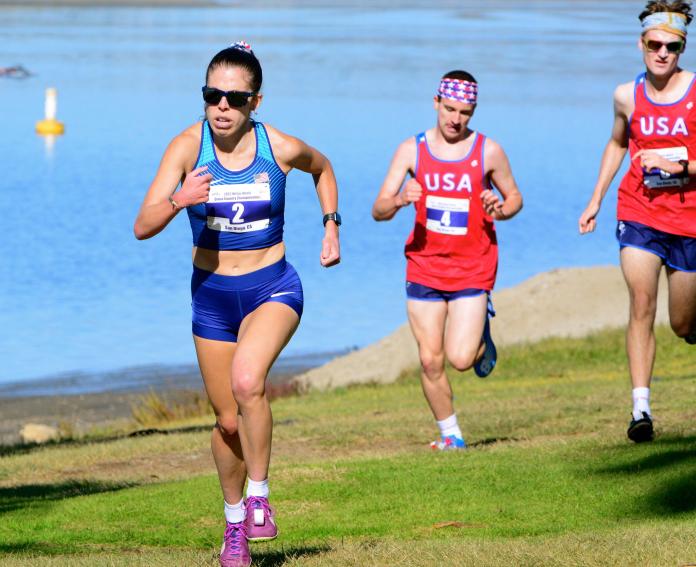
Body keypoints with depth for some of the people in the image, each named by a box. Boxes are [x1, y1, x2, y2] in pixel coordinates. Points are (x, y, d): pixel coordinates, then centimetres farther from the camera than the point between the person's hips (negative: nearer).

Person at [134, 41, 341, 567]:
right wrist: (178, 199, -37)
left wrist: (332, 226, 7)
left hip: (273, 287, -2)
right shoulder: (189, 145, -13)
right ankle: (235, 523, 33)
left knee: (247, 381, -31)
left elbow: (323, 168, 15)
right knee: (228, 421, 11)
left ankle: (258, 497, -14)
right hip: (211, 293, 2)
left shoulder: (281, 148, -12)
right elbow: (143, 227, -19)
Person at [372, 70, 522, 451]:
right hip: (424, 266, 2)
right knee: (430, 360, 0)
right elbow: (378, 210, -3)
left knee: (460, 358, -13)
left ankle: (481, 336, 22)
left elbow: (515, 198, 11)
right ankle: (450, 433, 18)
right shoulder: (412, 150, 0)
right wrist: (399, 201, -26)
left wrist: (500, 210, -13)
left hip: (473, 269, -2)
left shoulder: (488, 152, -3)